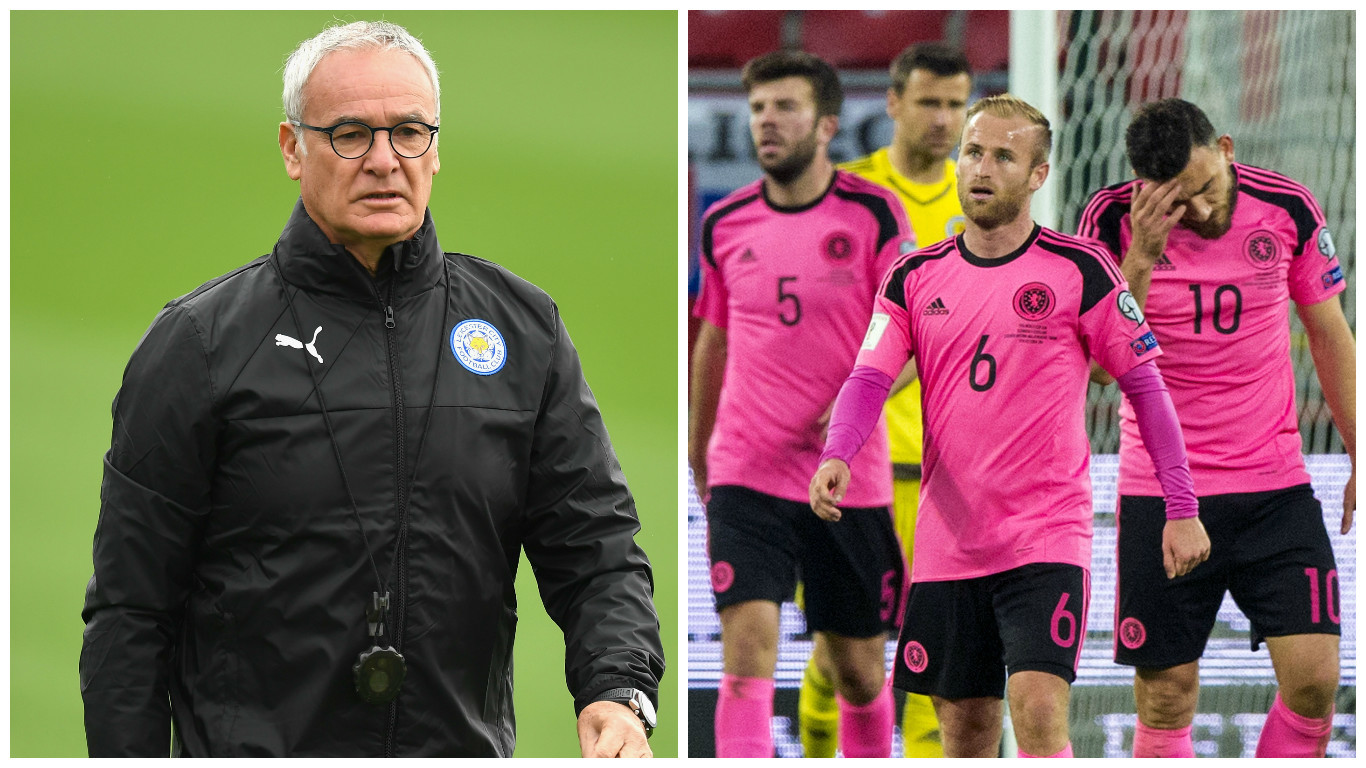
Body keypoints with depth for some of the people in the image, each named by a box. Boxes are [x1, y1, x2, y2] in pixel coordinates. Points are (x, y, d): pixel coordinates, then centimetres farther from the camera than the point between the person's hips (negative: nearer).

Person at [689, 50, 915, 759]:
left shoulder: (873, 215, -3)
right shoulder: (725, 224, 6)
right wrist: (697, 447, 28)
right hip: (746, 477, 1)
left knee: (859, 665, 9)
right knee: (747, 647, -15)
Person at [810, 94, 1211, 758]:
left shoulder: (1079, 272, -3)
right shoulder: (915, 278, 7)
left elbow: (1147, 386, 0)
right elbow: (869, 379, -1)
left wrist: (1181, 509, -4)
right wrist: (836, 458, -22)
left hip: (1046, 538, -4)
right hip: (947, 547, 4)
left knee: (1039, 711, -19)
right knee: (964, 729, 8)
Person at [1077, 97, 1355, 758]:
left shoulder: (1288, 209, -3)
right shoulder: (1113, 221, -9)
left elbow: (1329, 334, 10)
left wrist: (1361, 459, 10)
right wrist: (1141, 257, -25)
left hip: (1276, 487, 1)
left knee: (1313, 677, -9)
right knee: (1166, 699, -1)